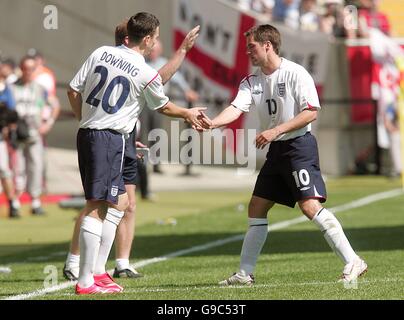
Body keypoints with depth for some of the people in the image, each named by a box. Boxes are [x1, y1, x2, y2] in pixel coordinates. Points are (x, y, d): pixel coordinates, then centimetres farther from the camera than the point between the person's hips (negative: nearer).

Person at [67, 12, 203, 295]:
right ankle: (85, 282, -11)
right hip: (111, 139, -8)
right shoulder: (147, 74, -10)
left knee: (120, 202, 19)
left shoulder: (101, 53, 6)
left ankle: (97, 270, 19)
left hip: (87, 132, 8)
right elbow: (163, 107, 9)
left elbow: (73, 91, 8)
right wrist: (188, 113, 28)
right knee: (97, 207, -9)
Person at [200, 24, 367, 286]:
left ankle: (352, 262, -16)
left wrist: (275, 131, -22)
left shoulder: (295, 73, -12)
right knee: (256, 208, 8)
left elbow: (311, 113, -16)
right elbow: (236, 109, -6)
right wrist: (212, 123, -27)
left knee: (310, 205, -19)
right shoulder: (252, 82, 8)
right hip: (276, 150, 8)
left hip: (299, 146, -8)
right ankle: (245, 273, 15)